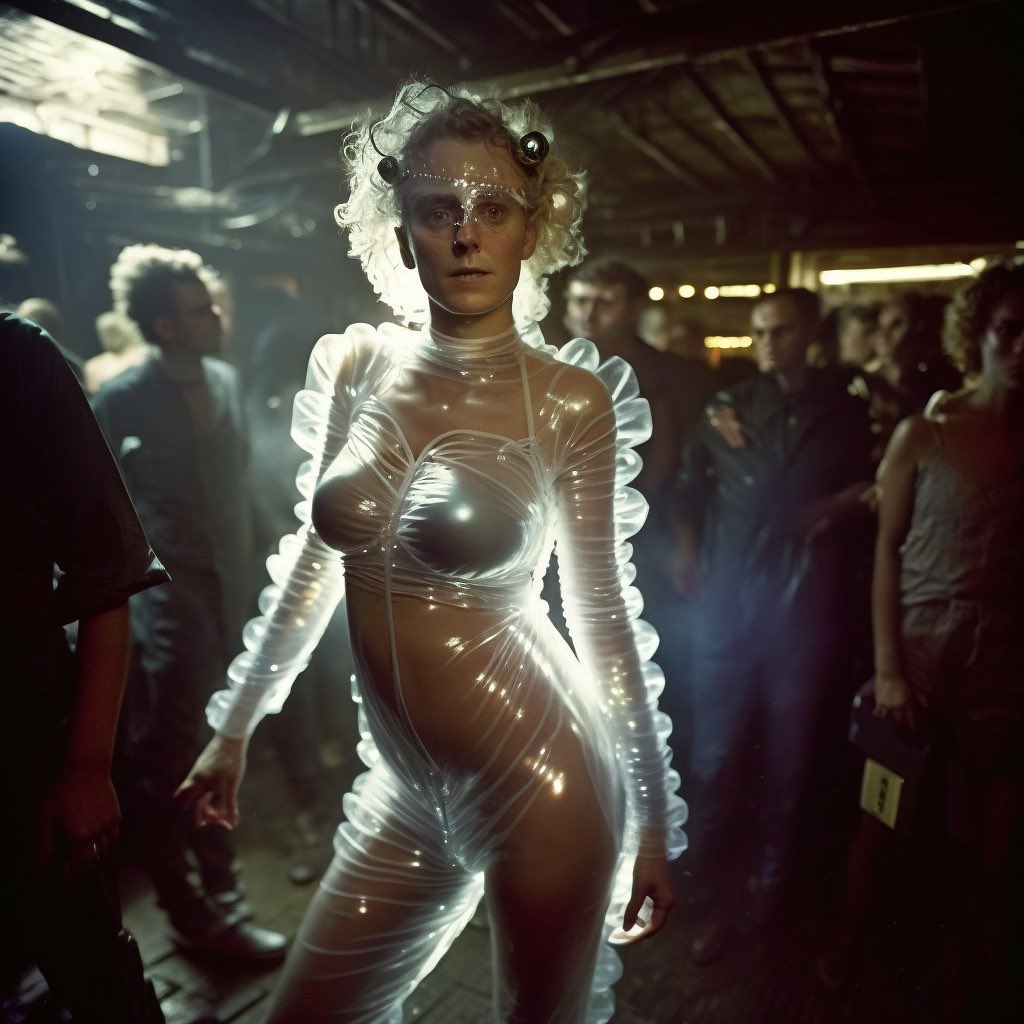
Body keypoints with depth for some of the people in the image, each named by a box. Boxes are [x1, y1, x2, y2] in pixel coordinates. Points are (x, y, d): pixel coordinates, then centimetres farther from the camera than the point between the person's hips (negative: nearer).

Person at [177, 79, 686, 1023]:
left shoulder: (570, 398, -11)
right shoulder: (351, 367, 0)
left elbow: (603, 613, -5)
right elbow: (313, 564, 8)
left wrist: (654, 820, 1)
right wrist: (233, 730, 15)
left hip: (538, 780, -4)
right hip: (402, 787, 5)